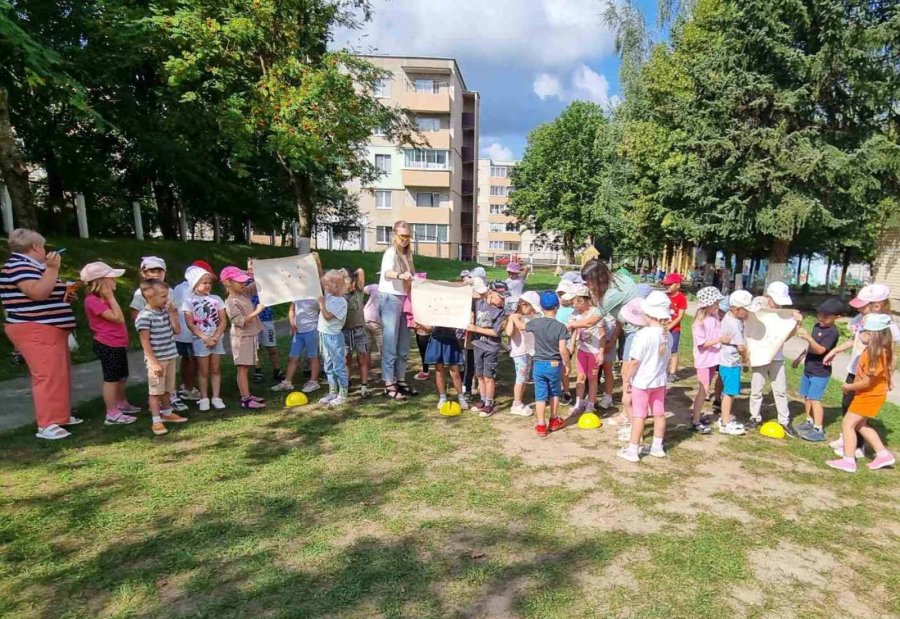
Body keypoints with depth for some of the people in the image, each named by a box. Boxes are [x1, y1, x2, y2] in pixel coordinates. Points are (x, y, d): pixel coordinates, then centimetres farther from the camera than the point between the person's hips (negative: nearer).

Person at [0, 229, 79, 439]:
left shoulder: (32, 266, 19)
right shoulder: (19, 266, -13)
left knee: (60, 374, 14)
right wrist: (52, 269, -23)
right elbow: (38, 293, -27)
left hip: (50, 329, 11)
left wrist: (65, 295, 16)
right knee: (48, 376, -13)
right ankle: (46, 425, -10)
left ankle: (61, 415, 24)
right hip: (35, 331, -11)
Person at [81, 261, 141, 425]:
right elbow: (118, 318, -24)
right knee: (111, 379, -3)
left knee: (122, 377, 20)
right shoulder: (93, 301, -20)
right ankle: (112, 414, 5)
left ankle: (122, 404, 36)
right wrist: (111, 297, -21)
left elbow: (118, 319, 19)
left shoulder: (103, 298, 13)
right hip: (107, 346, -10)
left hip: (117, 344, 10)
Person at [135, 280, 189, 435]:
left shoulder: (165, 311, 6)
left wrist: (172, 313, -1)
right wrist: (154, 362, -20)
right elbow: (145, 342, -18)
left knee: (167, 389, 20)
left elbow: (176, 330, 9)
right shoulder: (144, 316, -17)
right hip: (156, 360, -7)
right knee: (156, 391, 2)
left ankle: (167, 413, 35)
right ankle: (156, 421, 9)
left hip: (170, 357, 8)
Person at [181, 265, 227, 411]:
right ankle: (204, 399, 14)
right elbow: (190, 324, -8)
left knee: (216, 369, 7)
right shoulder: (189, 300, -5)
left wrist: (215, 337, -12)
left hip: (217, 339, 2)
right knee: (203, 370, 4)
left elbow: (223, 321, 1)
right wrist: (205, 338, -14)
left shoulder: (216, 299, 2)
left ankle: (216, 397, 14)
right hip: (200, 340, -2)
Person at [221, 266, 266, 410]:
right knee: (243, 368, -5)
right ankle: (245, 400, -2)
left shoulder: (244, 293, 7)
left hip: (251, 336, 8)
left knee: (247, 368, 14)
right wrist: (257, 311, -23)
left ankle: (247, 395, 22)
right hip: (242, 338, -8)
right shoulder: (231, 302, -16)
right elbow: (241, 322, -22)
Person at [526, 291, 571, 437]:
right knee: (554, 393, 20)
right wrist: (567, 364, -2)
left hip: (539, 365, 1)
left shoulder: (535, 323, -7)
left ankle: (541, 426, 11)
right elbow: (563, 349, -18)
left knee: (540, 396, 7)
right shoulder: (561, 326, -14)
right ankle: (554, 421, 32)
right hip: (555, 365, -1)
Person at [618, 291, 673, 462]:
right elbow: (667, 358, 8)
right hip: (659, 381, 6)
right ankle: (657, 447, 28)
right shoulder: (668, 335, -2)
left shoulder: (643, 334, -23)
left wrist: (627, 380, -9)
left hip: (641, 382, -6)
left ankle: (633, 451, 10)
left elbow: (635, 361, -20)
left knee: (639, 416, 1)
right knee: (659, 414, 15)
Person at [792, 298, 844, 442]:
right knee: (806, 396, 14)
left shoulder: (833, 332, -17)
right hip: (808, 369, 8)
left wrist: (808, 337, -39)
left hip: (821, 372, -8)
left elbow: (820, 350, -27)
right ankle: (810, 422, 27)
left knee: (814, 399, -11)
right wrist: (799, 358, 24)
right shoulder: (817, 325, 8)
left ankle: (818, 430, -7)